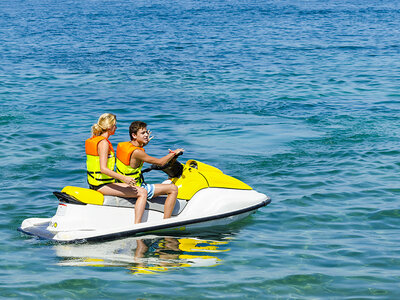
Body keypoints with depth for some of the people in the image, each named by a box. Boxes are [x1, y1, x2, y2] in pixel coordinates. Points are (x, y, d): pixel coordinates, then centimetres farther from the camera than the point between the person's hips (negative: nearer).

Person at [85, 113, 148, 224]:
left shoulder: (92, 140, 12)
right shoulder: (103, 143, -18)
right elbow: (103, 169, -27)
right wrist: (123, 178, -33)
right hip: (103, 185, -11)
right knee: (143, 192, -15)